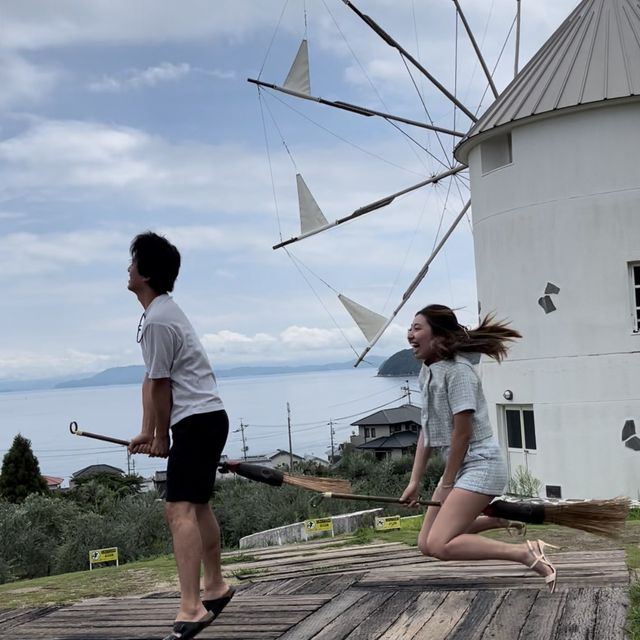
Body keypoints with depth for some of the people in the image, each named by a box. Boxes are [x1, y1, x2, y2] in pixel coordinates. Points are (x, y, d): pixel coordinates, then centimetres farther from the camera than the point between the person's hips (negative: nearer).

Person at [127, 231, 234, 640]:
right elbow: (152, 380, 14)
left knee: (180, 510, -16)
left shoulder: (157, 320, -18)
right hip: (209, 418, 11)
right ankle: (215, 587, 37)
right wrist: (147, 432, 12)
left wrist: (161, 437, -2)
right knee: (197, 505, 22)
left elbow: (161, 385, -13)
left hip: (195, 420, -11)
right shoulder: (163, 310, 14)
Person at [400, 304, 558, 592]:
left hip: (481, 464, -9)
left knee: (439, 545, -20)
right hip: (460, 466, 9)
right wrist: (415, 481, 7)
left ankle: (528, 554, -16)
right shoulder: (427, 371, 9)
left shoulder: (458, 370, -19)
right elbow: (427, 429, 12)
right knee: (425, 544, 10)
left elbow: (462, 432, -19)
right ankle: (498, 520, 25)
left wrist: (446, 485, -11)